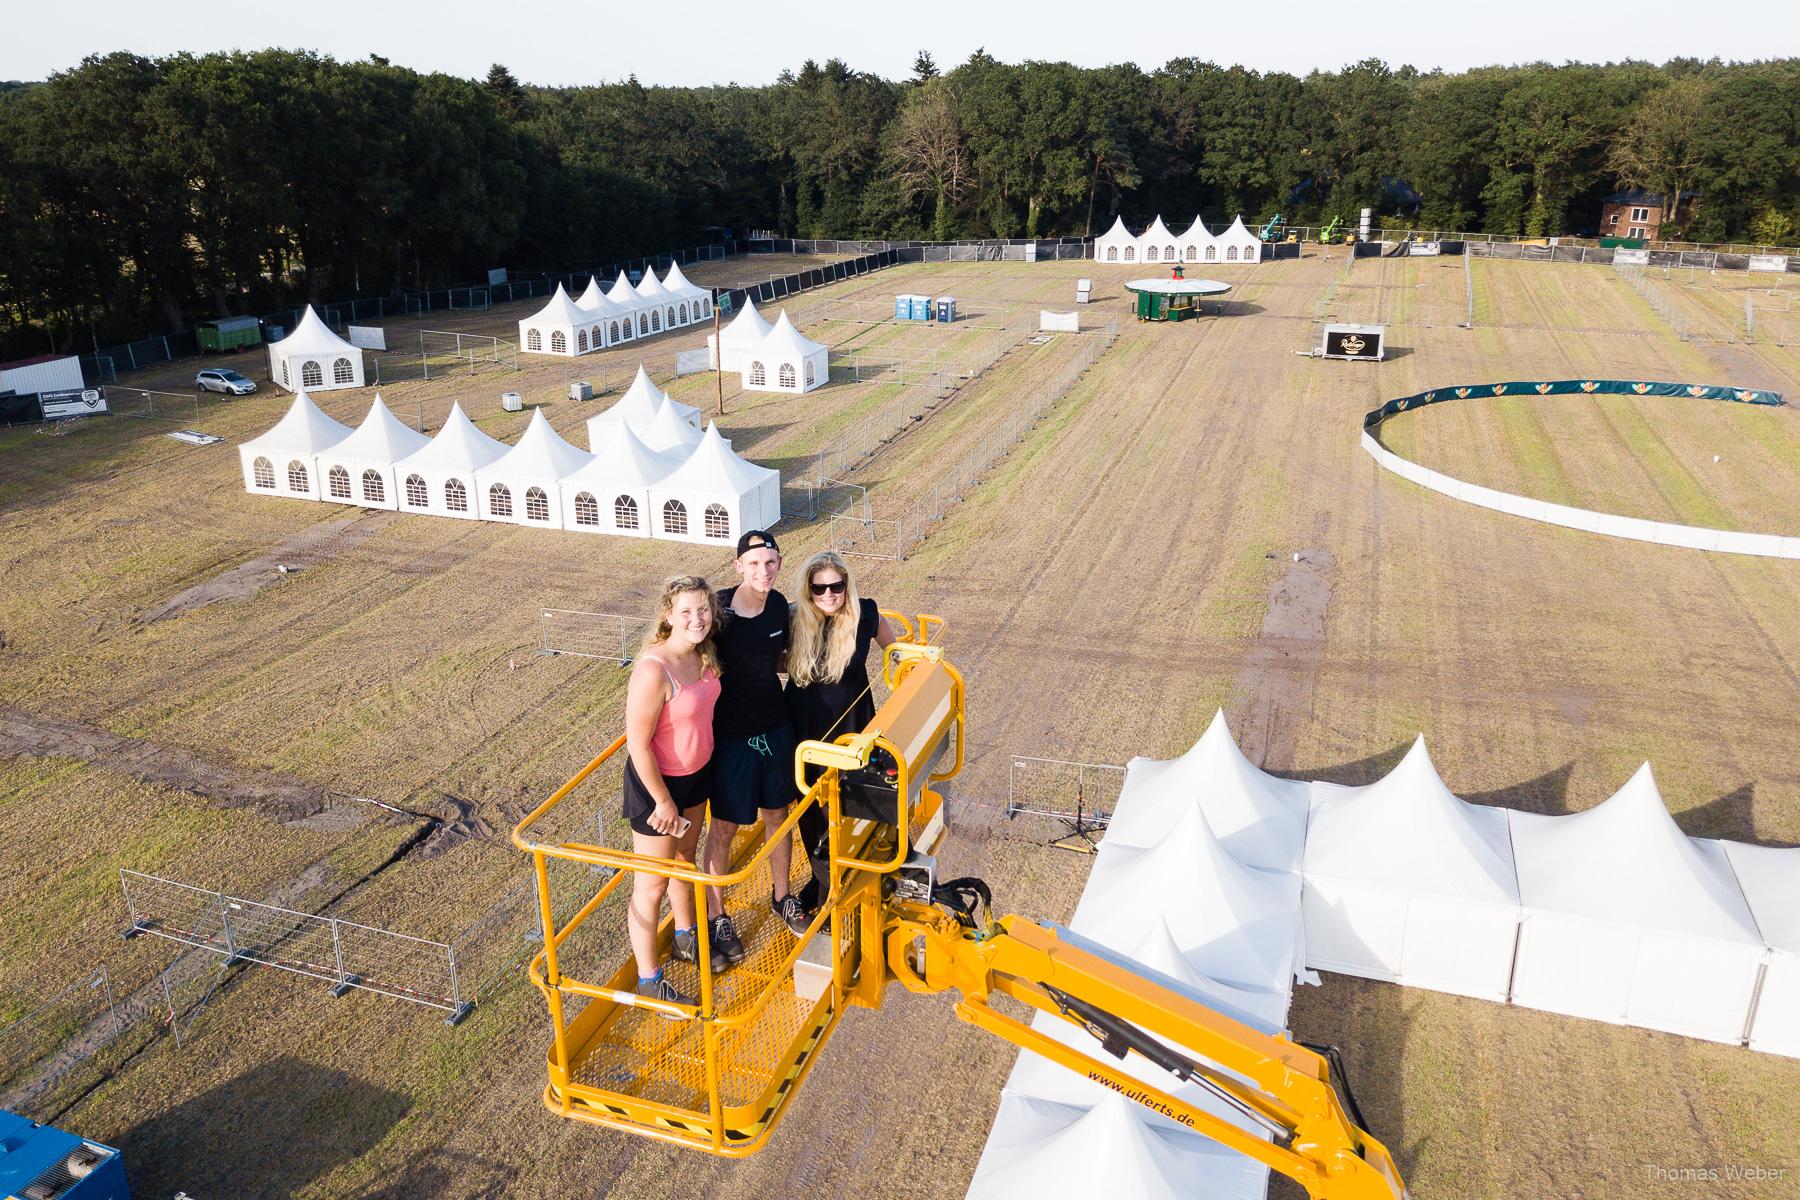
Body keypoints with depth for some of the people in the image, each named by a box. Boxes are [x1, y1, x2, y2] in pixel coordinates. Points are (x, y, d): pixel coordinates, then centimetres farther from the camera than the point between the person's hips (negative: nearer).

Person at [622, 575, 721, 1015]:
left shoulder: (703, 655, -6)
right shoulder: (654, 669, -31)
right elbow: (638, 744, -26)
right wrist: (663, 801, -19)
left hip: (697, 774, 8)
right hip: (656, 782, -8)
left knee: (686, 859, 28)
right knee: (652, 884, 8)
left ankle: (685, 937, 52)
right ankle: (649, 981, 24)